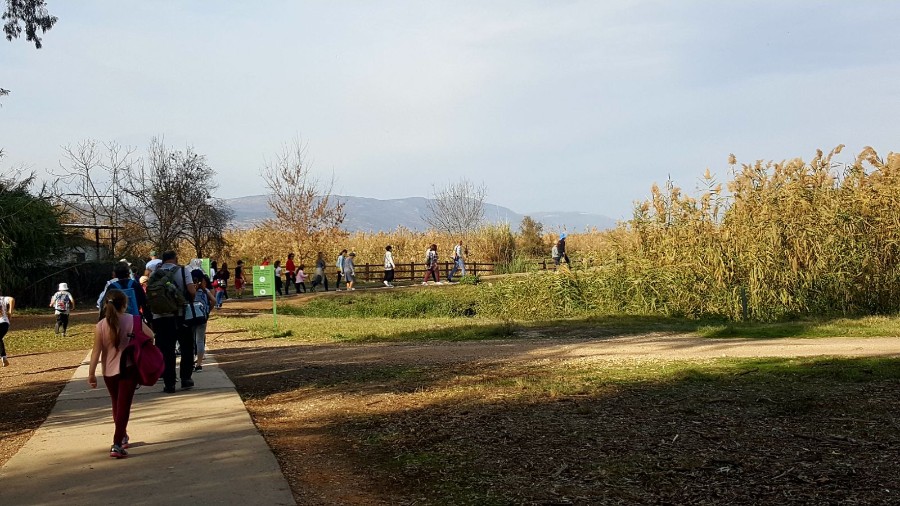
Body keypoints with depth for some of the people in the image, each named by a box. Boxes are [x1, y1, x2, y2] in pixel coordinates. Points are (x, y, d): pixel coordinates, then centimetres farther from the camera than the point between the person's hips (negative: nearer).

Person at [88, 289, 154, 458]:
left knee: (117, 405, 21)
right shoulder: (134, 321, -8)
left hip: (109, 371, 2)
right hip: (129, 369, -2)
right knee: (124, 406, -2)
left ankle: (122, 437, 40)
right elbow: (150, 335, -1)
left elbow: (96, 351, -8)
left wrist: (91, 373, -3)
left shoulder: (100, 326, -7)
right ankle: (117, 444, -14)